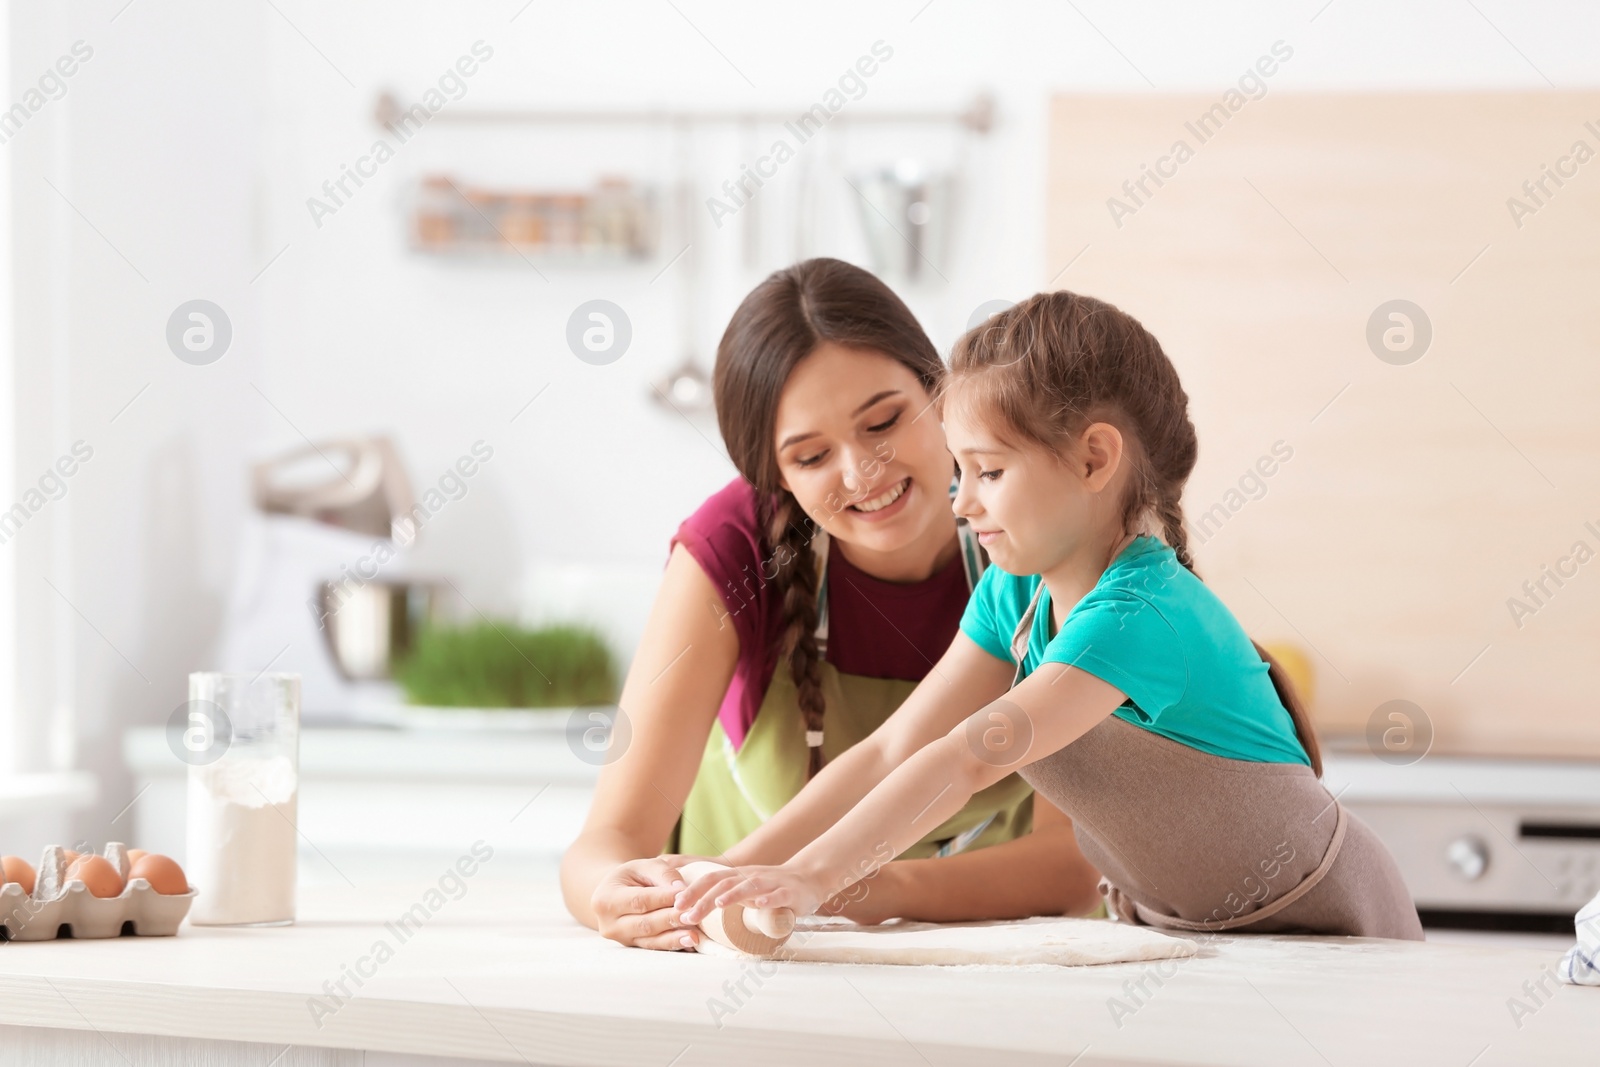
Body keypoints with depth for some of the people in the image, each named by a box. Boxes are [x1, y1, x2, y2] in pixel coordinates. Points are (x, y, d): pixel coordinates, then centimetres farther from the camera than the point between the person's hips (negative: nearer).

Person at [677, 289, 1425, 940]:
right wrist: (737, 868, -13)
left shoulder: (1140, 615, -26)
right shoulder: (1013, 595, -1)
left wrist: (814, 876, -41)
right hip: (1173, 928, 6)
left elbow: (969, 759, -35)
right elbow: (894, 750, -4)